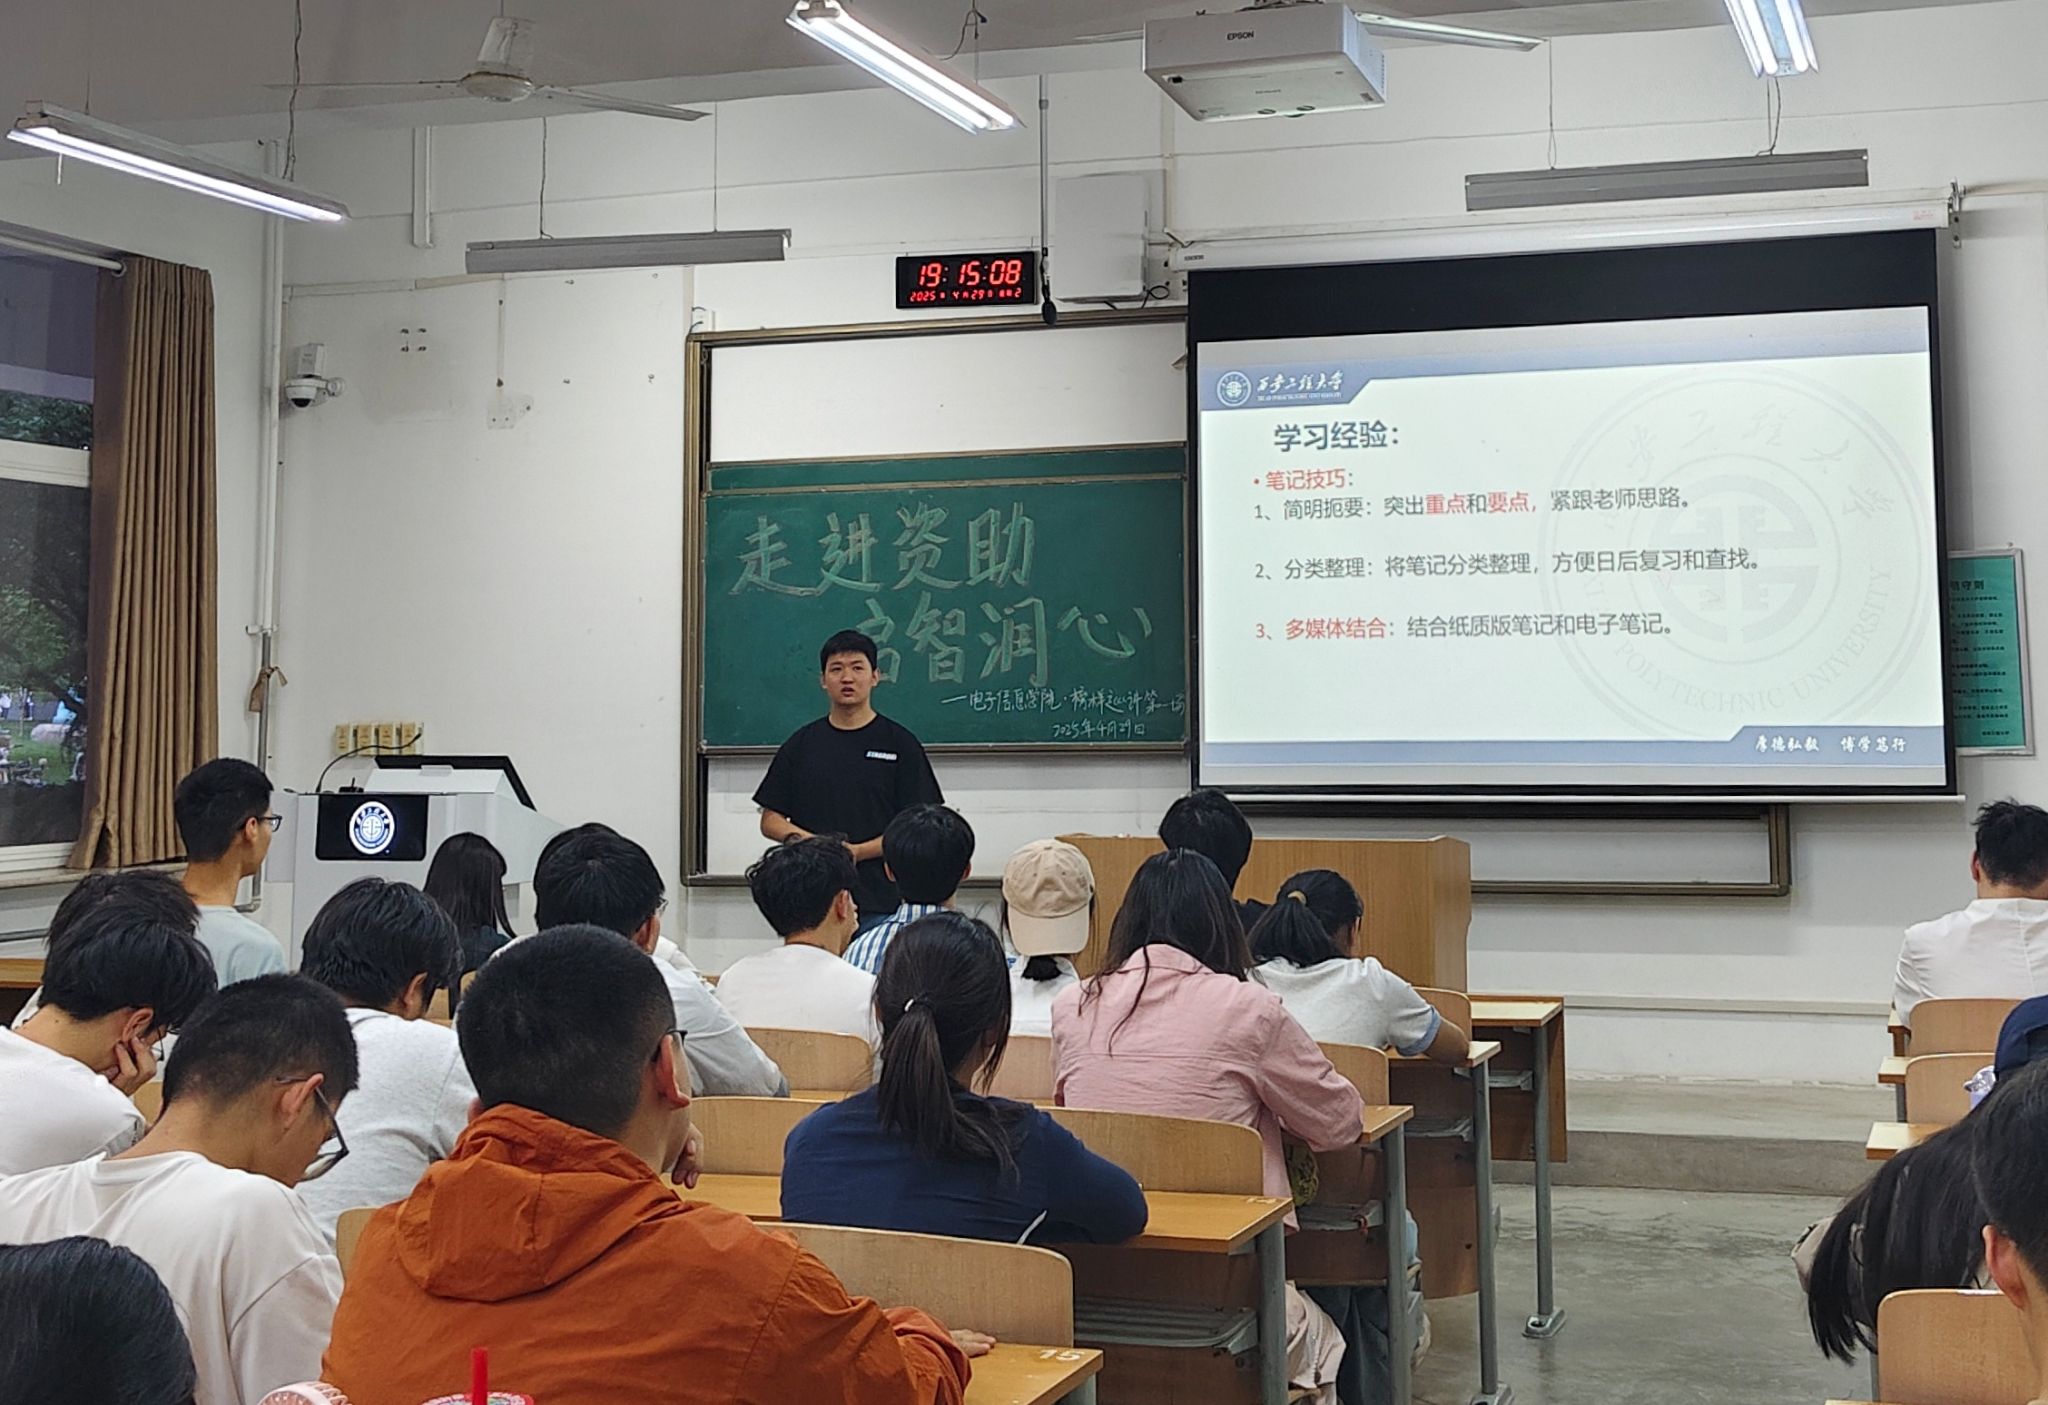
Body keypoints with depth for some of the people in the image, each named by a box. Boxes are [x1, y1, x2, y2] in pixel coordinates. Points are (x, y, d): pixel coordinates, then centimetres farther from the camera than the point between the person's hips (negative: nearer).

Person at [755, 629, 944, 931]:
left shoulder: (899, 743, 3)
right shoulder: (802, 744, 12)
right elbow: (770, 820, 13)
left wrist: (858, 851, -13)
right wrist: (799, 837, -9)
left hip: (880, 905, -2)